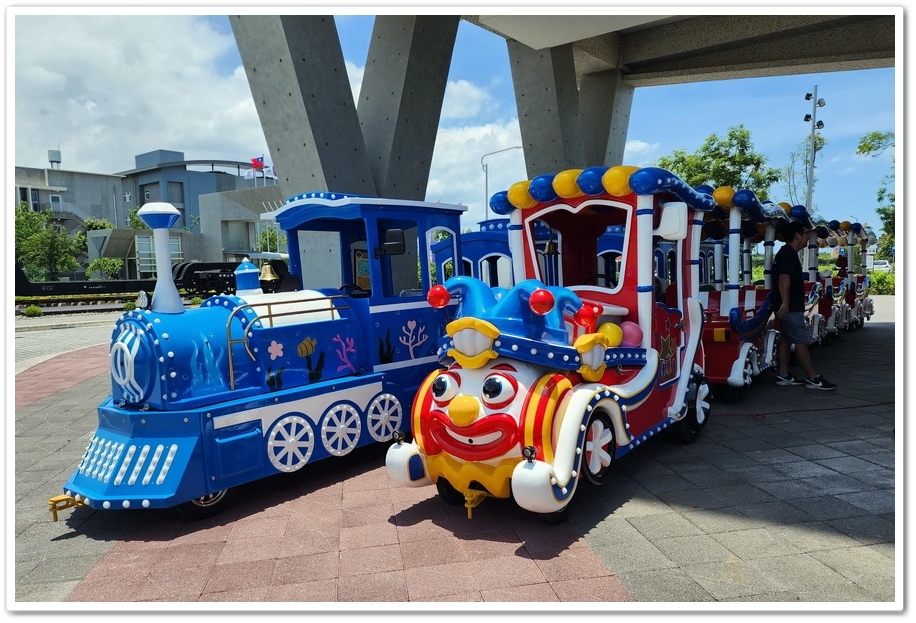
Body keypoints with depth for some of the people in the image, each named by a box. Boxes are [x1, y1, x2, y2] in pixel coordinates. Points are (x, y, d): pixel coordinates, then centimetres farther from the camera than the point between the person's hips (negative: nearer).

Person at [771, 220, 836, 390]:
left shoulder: (786, 253, 18)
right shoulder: (789, 253, -15)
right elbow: (784, 278, -26)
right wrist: (785, 302, -31)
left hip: (789, 307, 11)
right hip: (790, 308, -11)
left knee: (785, 340, 11)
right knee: (801, 342, -6)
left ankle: (783, 375, 14)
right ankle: (812, 378, -1)